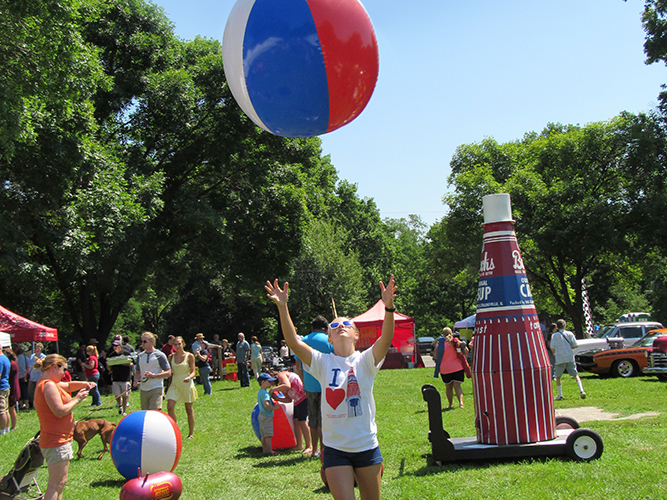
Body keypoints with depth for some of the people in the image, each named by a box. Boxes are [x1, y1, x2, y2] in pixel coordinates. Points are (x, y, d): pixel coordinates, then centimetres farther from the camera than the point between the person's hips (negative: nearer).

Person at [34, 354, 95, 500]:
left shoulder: (47, 384, 13)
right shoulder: (49, 385, -19)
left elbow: (68, 385, 21)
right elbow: (60, 411, -25)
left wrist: (84, 384, 2)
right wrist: (77, 399, -13)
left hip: (59, 440, 11)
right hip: (57, 442, -11)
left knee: (60, 482, 18)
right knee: (57, 483, -9)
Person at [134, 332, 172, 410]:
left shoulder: (159, 355, -3)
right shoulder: (140, 356, 13)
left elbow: (168, 373, -5)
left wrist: (153, 375, -17)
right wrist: (136, 380, 0)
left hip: (156, 389, -6)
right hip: (143, 390, 6)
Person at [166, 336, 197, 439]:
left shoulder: (189, 356, -3)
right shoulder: (171, 356, 6)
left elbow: (193, 372, -4)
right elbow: (169, 372, 14)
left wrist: (189, 378, -25)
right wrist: (168, 385, 9)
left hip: (186, 384, -3)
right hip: (174, 384, 3)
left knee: (189, 409, 5)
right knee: (170, 408, -13)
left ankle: (191, 433, 16)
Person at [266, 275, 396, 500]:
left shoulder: (365, 361, -2)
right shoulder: (323, 362, -1)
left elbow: (386, 339, -21)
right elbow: (293, 342, -14)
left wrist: (388, 307, -37)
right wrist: (282, 306, -25)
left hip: (367, 446, 1)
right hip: (335, 448, -1)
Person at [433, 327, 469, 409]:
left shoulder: (440, 343, -6)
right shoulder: (456, 342, 0)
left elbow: (436, 356, 0)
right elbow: (465, 352, 5)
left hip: (445, 369, -1)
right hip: (458, 367, 1)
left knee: (448, 387, 12)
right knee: (457, 386, 3)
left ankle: (450, 404, 15)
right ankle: (461, 401, -17)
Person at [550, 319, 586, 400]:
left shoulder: (554, 335, -1)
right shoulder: (570, 334, 3)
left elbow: (552, 348, -6)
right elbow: (575, 345, 1)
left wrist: (554, 353, 15)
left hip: (560, 359, -2)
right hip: (570, 358, 2)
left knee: (558, 376, 10)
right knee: (575, 375, 8)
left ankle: (560, 395, 5)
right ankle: (581, 391, -10)